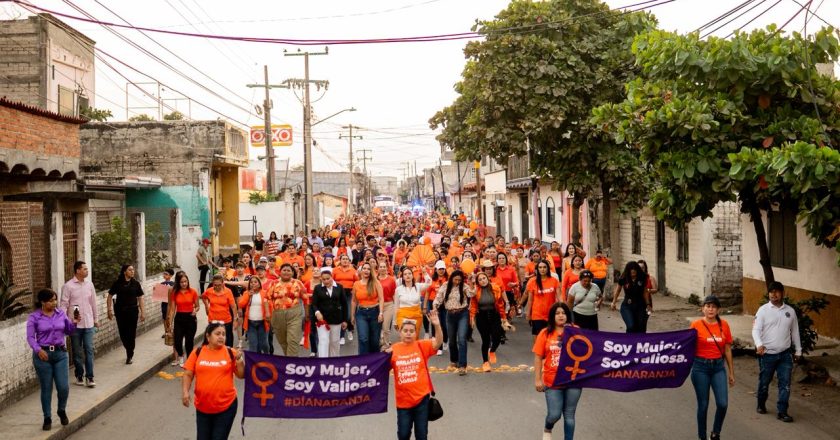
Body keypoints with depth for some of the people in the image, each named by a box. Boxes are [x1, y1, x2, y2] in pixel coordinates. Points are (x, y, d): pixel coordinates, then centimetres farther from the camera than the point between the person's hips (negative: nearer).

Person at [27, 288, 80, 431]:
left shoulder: (61, 313, 5)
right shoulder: (34, 317, -5)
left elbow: (68, 332, 13)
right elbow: (30, 337, -8)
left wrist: (74, 323, -7)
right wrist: (38, 350, -23)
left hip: (60, 353, 2)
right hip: (43, 355, -2)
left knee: (63, 387, -2)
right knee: (46, 388, 5)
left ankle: (62, 411, 26)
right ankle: (47, 418, 20)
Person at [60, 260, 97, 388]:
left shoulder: (89, 284, 6)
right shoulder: (68, 286, -7)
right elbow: (63, 305, -8)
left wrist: (95, 319, 16)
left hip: (88, 323, 3)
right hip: (75, 324, -3)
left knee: (89, 350, -1)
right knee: (77, 352, 8)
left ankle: (89, 377, 3)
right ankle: (79, 376, 22)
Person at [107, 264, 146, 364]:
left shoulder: (136, 283, 2)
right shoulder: (117, 283, -2)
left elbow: (140, 298, 5)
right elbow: (110, 296, 4)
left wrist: (143, 312, 2)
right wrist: (109, 310, -2)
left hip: (133, 311, 0)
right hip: (120, 311, 0)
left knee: (131, 333, 0)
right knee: (123, 333, 3)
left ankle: (130, 355, 13)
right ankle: (129, 351, 28)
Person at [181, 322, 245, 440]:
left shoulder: (230, 353, -3)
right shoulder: (197, 353, -1)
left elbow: (241, 375, -2)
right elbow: (188, 375, 2)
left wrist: (239, 360, -18)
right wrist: (185, 391, -12)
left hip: (226, 406, -2)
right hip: (203, 407, 2)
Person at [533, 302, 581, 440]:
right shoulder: (545, 333, -3)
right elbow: (538, 357, 0)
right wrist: (538, 379, -3)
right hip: (553, 381, -1)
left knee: (569, 415, 10)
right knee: (554, 414, 1)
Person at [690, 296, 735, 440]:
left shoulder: (724, 325, 2)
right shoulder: (696, 325, -7)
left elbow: (727, 349, 8)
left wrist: (731, 372, 11)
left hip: (718, 366, 3)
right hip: (700, 367, -2)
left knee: (722, 403, -6)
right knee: (703, 405, 5)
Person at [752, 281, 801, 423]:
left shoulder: (790, 311, 6)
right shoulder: (763, 310, -5)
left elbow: (795, 331, 15)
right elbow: (756, 329, -13)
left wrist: (798, 350, 17)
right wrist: (759, 344, -30)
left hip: (785, 354, 2)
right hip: (767, 354, -2)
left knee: (785, 384, -1)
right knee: (764, 382, 10)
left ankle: (782, 412, 5)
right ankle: (761, 405, 32)